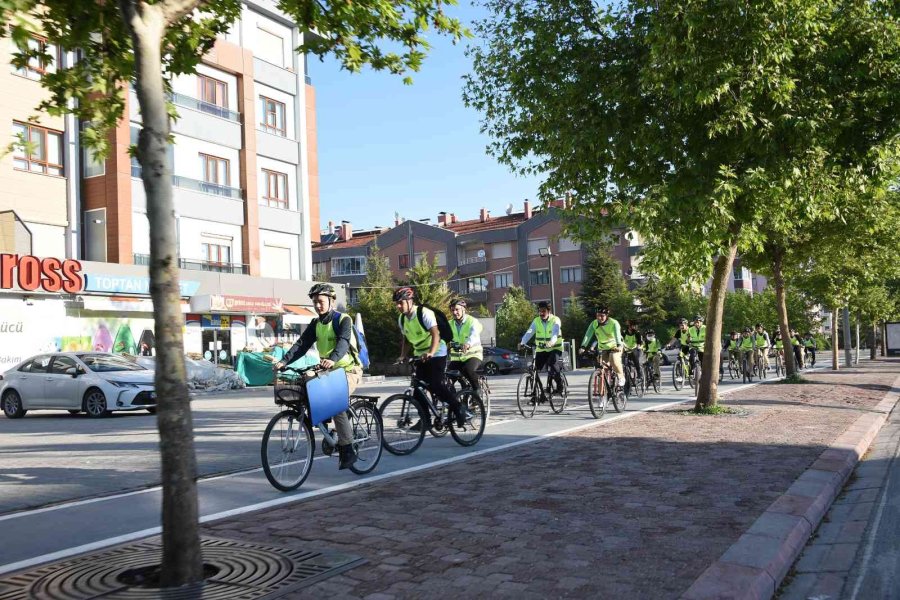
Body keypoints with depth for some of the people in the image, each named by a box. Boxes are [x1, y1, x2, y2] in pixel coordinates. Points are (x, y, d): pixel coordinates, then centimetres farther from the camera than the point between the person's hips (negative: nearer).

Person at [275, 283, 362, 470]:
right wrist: (284, 361, -19)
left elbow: (343, 342, -29)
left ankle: (348, 450, -15)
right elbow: (301, 344, -2)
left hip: (348, 370, -7)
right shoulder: (316, 325, 9)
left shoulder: (344, 320, -10)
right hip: (329, 371, 7)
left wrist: (332, 359, -49)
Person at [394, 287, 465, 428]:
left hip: (436, 353, -7)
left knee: (436, 384, -17)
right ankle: (425, 420, 7)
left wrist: (431, 353, -43)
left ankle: (458, 409, 1)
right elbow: (405, 338, 13)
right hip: (420, 355, 7)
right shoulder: (401, 319, 2)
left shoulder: (425, 313, -20)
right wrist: (402, 356, -1)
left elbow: (435, 334, -30)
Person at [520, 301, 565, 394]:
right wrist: (522, 343, -34)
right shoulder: (536, 321, 0)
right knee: (535, 370, -7)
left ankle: (559, 382, -8)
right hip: (541, 350, 4)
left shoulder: (555, 320, -9)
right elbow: (529, 332, -15)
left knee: (552, 363, -30)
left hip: (554, 349, -4)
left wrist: (552, 342, -50)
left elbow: (555, 333, -28)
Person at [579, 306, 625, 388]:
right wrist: (583, 347, -35)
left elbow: (617, 335, -36)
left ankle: (621, 376, -7)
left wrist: (619, 345, -54)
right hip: (602, 348, 4)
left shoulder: (614, 323, -20)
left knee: (613, 360, -30)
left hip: (615, 347, -4)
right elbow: (588, 335, -20)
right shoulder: (594, 324, -9)